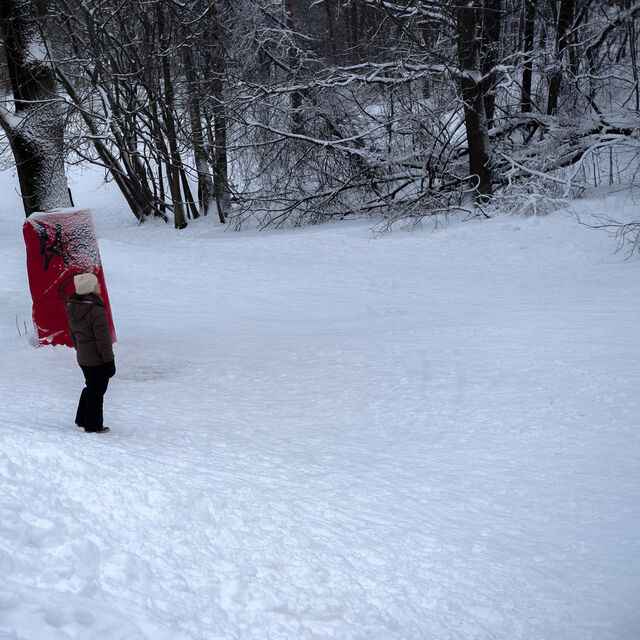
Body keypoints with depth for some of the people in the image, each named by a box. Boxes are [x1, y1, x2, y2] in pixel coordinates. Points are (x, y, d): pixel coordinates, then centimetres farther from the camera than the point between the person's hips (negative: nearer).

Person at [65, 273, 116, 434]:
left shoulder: (72, 307, 0)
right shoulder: (96, 311, -26)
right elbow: (103, 340, -22)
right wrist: (109, 361, -14)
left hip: (82, 358, 8)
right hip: (98, 359, -8)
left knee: (90, 387, 24)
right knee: (97, 390, 7)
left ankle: (82, 419, 35)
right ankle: (93, 425, 17)